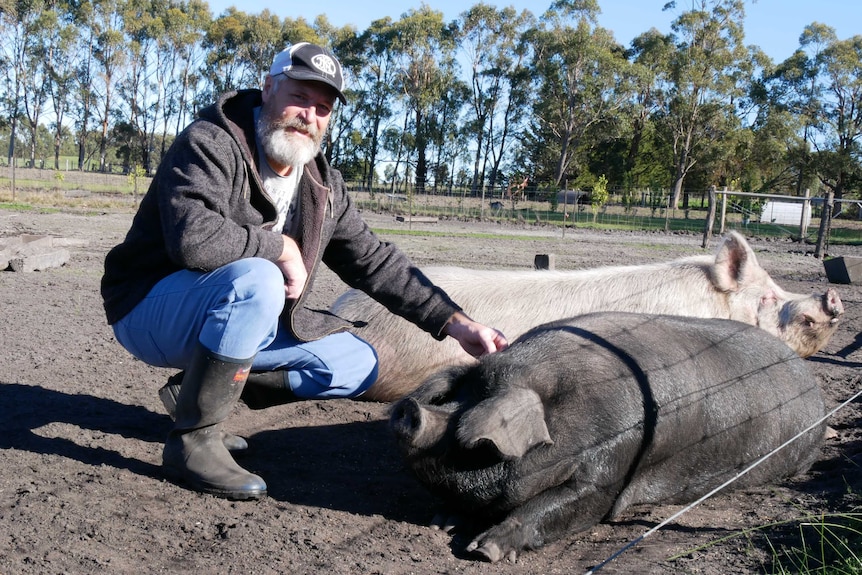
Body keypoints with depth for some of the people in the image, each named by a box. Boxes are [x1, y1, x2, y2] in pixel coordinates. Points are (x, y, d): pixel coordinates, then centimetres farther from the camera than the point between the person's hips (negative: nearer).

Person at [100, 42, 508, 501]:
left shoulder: (322, 186, 3)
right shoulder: (211, 144, -19)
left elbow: (376, 262, 5)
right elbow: (193, 237, -37)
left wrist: (456, 324, -1)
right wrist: (281, 247, -23)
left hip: (232, 313, 8)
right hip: (150, 308, -7)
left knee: (356, 365, 1)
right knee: (257, 280, -37)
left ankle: (196, 392, 3)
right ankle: (192, 438, -21)